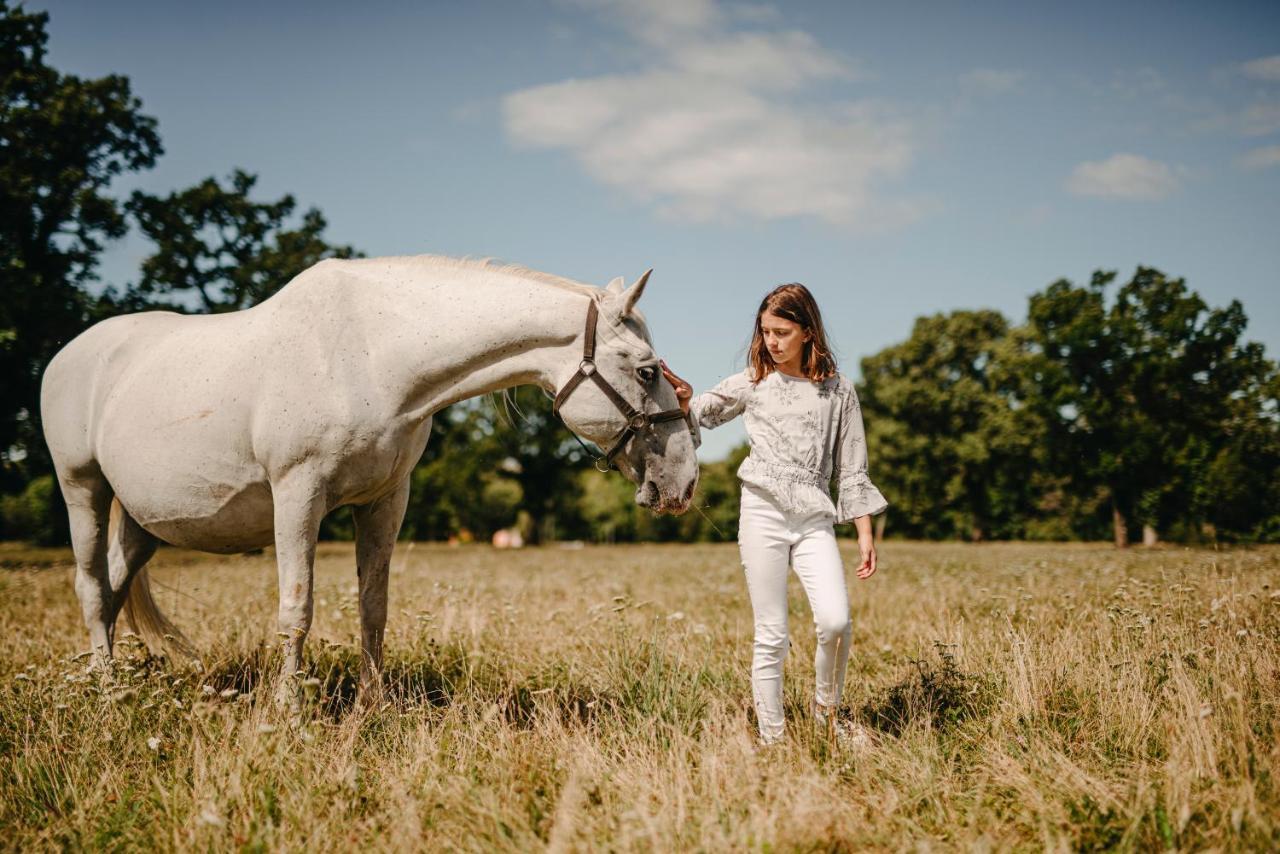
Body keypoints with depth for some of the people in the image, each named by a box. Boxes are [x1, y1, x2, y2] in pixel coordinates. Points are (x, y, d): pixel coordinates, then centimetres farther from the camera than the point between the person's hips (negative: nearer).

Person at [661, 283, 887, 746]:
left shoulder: (838, 390, 6)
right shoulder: (751, 384, 6)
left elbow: (852, 469, 8)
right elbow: (698, 414, 19)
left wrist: (865, 533, 4)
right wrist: (683, 399, -5)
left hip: (815, 521, 0)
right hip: (762, 516, 0)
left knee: (835, 622, -17)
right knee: (771, 637, 0)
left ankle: (827, 710, 8)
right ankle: (772, 737, 9)